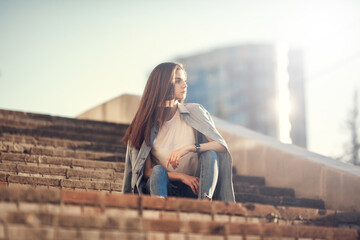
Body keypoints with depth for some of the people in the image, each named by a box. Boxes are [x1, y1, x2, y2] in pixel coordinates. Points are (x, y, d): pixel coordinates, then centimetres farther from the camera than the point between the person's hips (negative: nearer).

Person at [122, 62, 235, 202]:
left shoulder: (195, 112, 2)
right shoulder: (147, 123, -1)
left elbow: (222, 146, -9)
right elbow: (146, 171, -4)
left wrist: (189, 148, -25)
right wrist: (181, 176, -19)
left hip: (194, 190, 1)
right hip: (166, 187, -1)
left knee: (210, 155, -24)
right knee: (158, 170, -30)